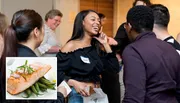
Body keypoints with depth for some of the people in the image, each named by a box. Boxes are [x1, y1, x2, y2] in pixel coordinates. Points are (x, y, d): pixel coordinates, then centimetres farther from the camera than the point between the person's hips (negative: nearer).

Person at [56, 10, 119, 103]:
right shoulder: (71, 46, -9)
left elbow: (115, 68, 1)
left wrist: (105, 45, 1)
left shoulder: (96, 48, 9)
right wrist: (74, 83, -26)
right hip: (79, 95, -6)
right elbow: (56, 73, -13)